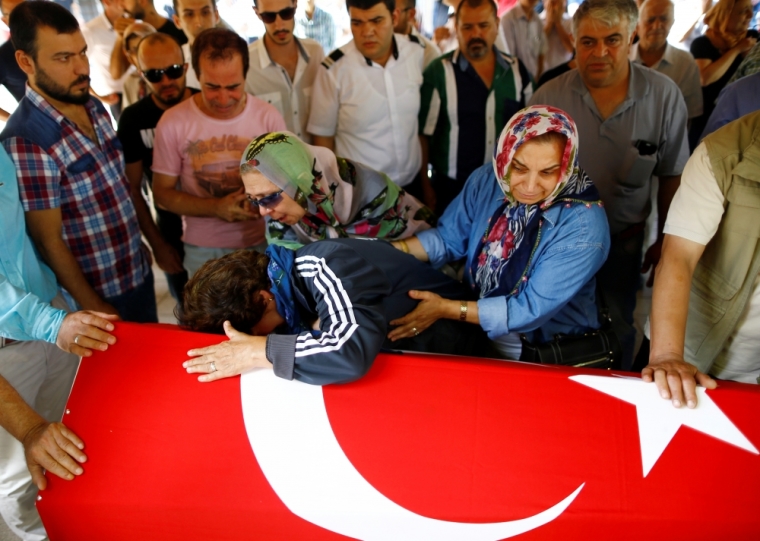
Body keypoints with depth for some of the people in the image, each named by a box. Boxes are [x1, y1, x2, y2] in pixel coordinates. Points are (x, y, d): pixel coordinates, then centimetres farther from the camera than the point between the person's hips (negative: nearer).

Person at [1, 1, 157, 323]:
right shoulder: (26, 141, -24)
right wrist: (95, 308, -14)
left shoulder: (95, 108, 0)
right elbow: (50, 242, -20)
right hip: (97, 293, -7)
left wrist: (139, 244, 15)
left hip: (139, 273, 7)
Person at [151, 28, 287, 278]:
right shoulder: (172, 123, -12)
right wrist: (215, 208, -21)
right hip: (203, 251, 0)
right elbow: (163, 192, -5)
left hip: (263, 244, 1)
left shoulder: (269, 117, -9)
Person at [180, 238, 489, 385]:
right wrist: (313, 333, -26)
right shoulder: (288, 276, -7)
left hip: (447, 349, -7)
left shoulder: (326, 267, -31)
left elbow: (352, 352, -46)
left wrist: (257, 352, -38)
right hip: (397, 352, 8)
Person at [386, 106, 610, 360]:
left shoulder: (583, 225, -24)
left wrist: (446, 309, -28)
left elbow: (532, 310, -24)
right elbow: (448, 238, 4)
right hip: (473, 326, 6)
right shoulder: (488, 180, -10)